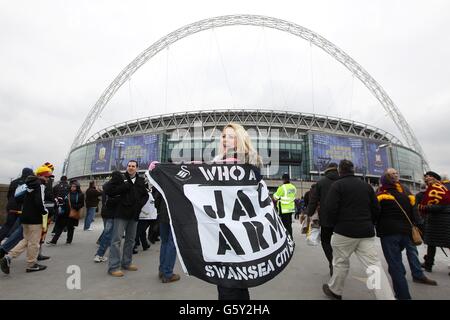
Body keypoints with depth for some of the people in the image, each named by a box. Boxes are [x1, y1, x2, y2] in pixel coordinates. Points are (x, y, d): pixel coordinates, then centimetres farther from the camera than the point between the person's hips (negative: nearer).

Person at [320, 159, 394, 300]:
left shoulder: (337, 185, -6)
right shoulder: (367, 185, 12)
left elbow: (329, 209, -14)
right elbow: (376, 209, 13)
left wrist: (334, 225, 3)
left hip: (344, 231, -4)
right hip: (366, 233, 5)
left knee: (341, 262, 11)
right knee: (374, 265, 5)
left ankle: (334, 291, 28)